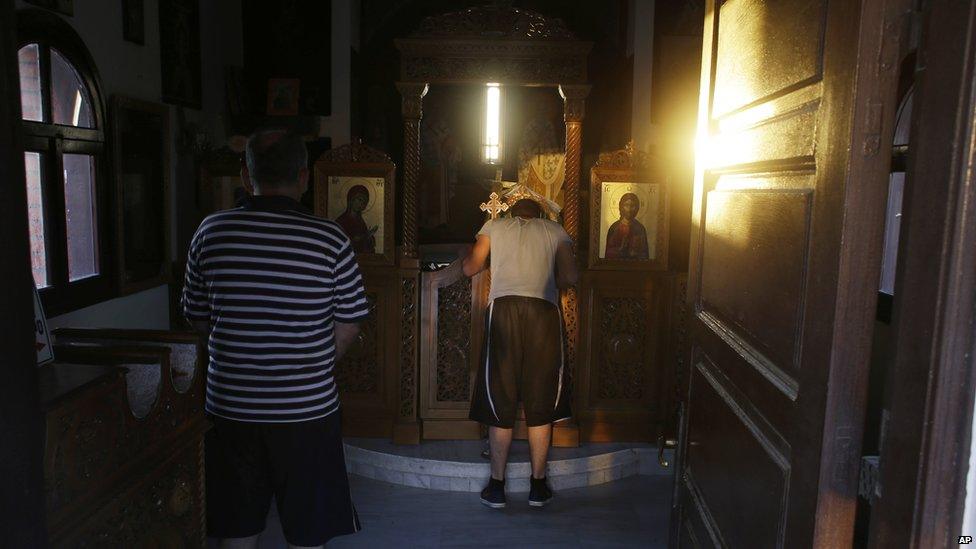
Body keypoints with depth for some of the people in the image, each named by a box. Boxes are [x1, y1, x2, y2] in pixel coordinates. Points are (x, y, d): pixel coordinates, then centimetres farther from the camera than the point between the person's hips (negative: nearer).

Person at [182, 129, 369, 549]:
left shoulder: (211, 231, -5)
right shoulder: (330, 239, -12)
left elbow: (197, 316, 5)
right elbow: (349, 324, -5)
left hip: (230, 404, 3)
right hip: (308, 406, -2)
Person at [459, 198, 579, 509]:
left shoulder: (495, 226, 18)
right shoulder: (555, 231, 19)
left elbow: (470, 269, 17)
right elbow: (571, 277, 10)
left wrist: (464, 254, 38)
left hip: (503, 310, 0)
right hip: (543, 312, 0)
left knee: (500, 402, 7)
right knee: (541, 404, 9)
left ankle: (497, 486, 14)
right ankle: (538, 486, 16)